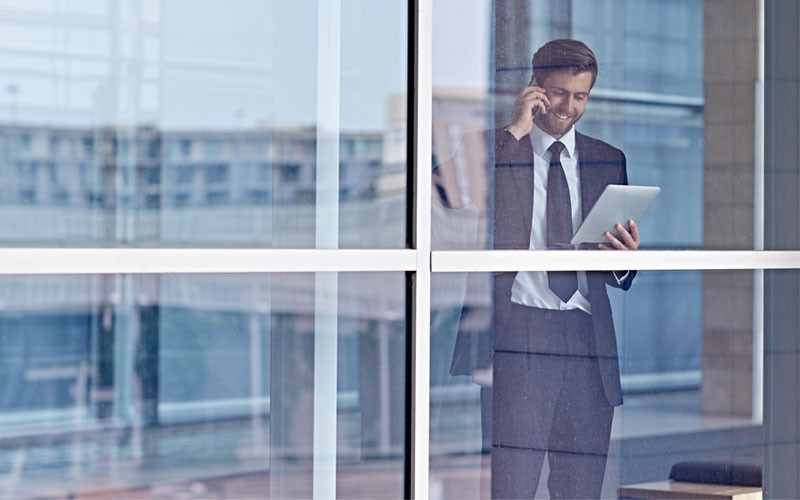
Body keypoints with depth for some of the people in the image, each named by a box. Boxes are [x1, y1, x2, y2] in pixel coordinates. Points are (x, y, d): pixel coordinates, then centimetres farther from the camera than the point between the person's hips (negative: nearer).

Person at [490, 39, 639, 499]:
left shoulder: (608, 160, 17)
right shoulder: (495, 149, 7)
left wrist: (625, 254, -5)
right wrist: (515, 131, -11)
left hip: (588, 336, 4)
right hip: (517, 330, -4)